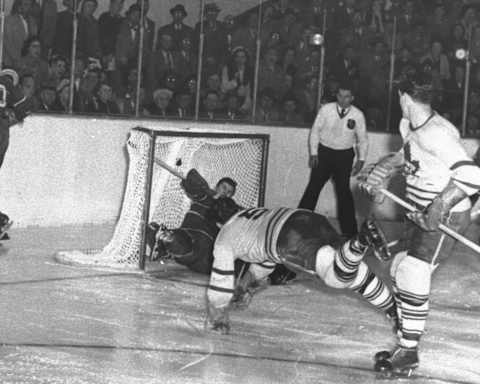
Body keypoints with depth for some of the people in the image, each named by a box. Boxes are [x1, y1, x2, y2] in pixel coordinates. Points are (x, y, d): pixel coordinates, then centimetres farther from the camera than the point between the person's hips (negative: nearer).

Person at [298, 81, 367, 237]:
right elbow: (315, 130, -1)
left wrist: (361, 159, -3)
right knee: (313, 187, -2)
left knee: (344, 191, 2)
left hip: (345, 155, 0)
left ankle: (349, 230, 10)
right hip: (324, 152, 0)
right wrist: (313, 153, -4)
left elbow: (363, 139, 3)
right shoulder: (326, 109, -8)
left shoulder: (358, 115, -7)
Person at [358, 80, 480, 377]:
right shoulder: (408, 127, 4)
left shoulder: (437, 133, -25)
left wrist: (440, 206, -40)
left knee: (412, 275, -15)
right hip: (421, 214, 10)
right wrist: (382, 171, 9)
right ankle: (405, 345, 23)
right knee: (400, 270, 12)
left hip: (446, 216, -10)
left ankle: (409, 354, -3)